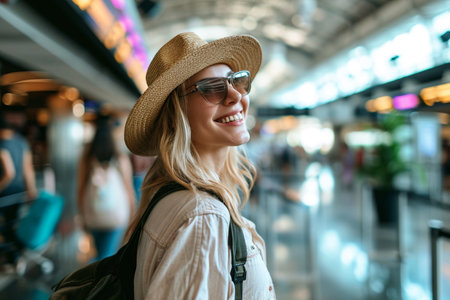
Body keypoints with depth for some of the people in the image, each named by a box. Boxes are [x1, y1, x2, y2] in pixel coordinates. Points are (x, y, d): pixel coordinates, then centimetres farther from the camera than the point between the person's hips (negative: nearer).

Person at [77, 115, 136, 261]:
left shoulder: (87, 159, -4)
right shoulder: (121, 160, -9)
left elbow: (81, 190, 1)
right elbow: (129, 190, -2)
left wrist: (83, 217, 12)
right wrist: (132, 214, 11)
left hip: (93, 217, 3)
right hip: (117, 217, -3)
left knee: (102, 254, 20)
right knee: (106, 256, 0)